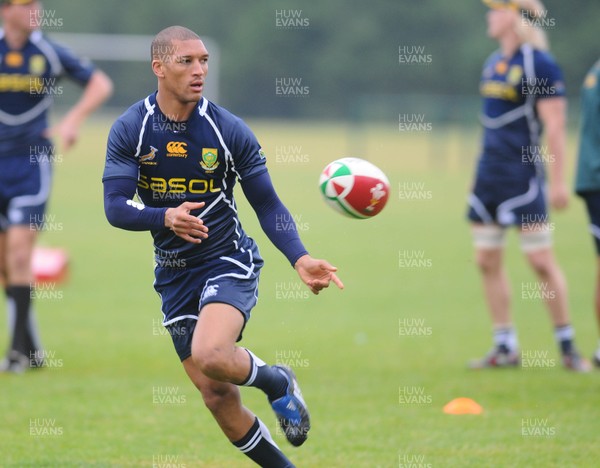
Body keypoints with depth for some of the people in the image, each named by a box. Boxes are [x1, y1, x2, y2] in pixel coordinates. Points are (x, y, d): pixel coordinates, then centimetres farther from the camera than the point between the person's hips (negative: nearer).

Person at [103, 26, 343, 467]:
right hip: (174, 275, 3)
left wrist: (300, 258, -18)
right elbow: (116, 207, -13)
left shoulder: (229, 129, -9)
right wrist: (167, 217, -32)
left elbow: (268, 205, -3)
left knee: (209, 354, -31)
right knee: (217, 398, 2)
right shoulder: (130, 129, -6)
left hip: (228, 262, -3)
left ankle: (277, 380, 1)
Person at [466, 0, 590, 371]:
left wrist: (558, 182, -17)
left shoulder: (538, 63, -12)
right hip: (489, 174, 8)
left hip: (523, 176, -8)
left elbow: (555, 126, -14)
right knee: (488, 261, 7)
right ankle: (506, 347, 14)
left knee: (541, 260, -7)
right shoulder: (494, 63, 13)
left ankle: (567, 345, 3)